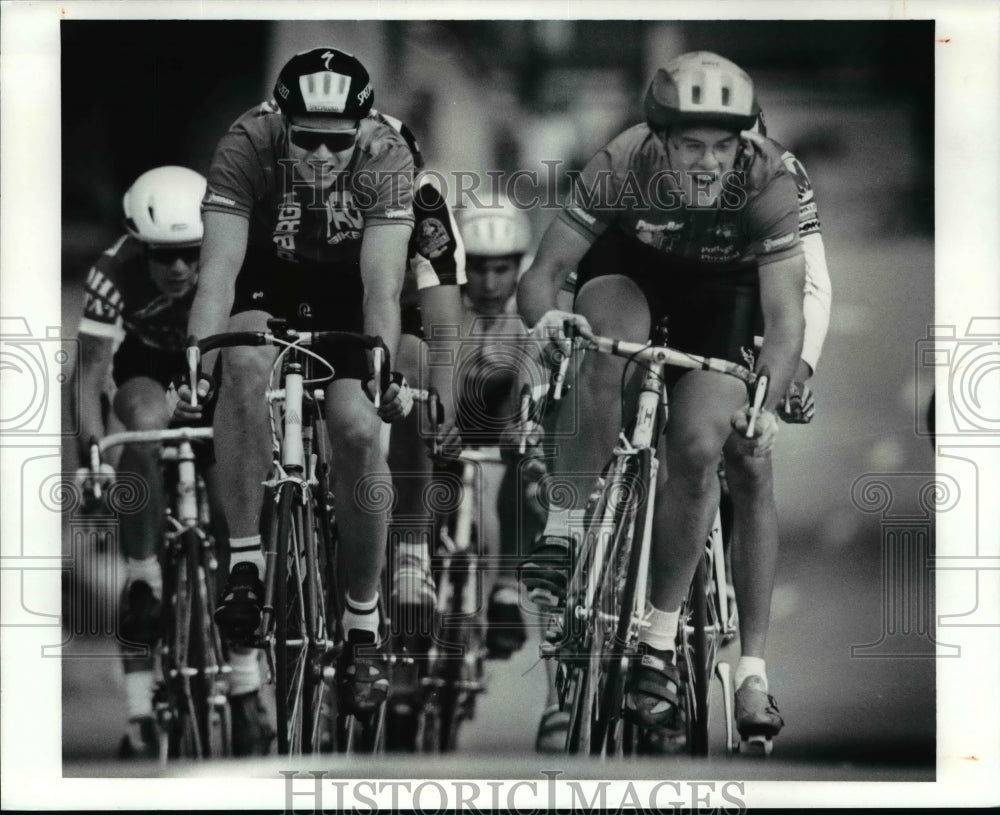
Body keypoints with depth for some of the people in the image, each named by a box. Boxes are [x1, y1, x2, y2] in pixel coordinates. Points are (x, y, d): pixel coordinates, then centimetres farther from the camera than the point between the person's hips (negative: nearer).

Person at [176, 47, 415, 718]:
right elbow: (219, 269, -36)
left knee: (358, 430, -18)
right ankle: (246, 560, -25)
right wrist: (195, 368, -47)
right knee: (244, 362, -33)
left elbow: (382, 283, -34)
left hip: (346, 282, 1)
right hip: (267, 274, 0)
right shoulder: (247, 147, -31)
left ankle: (364, 627, -2)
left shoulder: (386, 157, -30)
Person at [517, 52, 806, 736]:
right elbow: (543, 274, -28)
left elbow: (784, 315, -34)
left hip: (722, 291, 0)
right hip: (631, 268, 0)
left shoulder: (768, 184, -34)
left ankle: (659, 643, 0)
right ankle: (563, 534, -22)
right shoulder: (621, 167, -33)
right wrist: (546, 318, -50)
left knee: (697, 450, -15)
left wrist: (766, 406, -50)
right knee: (606, 350, -35)